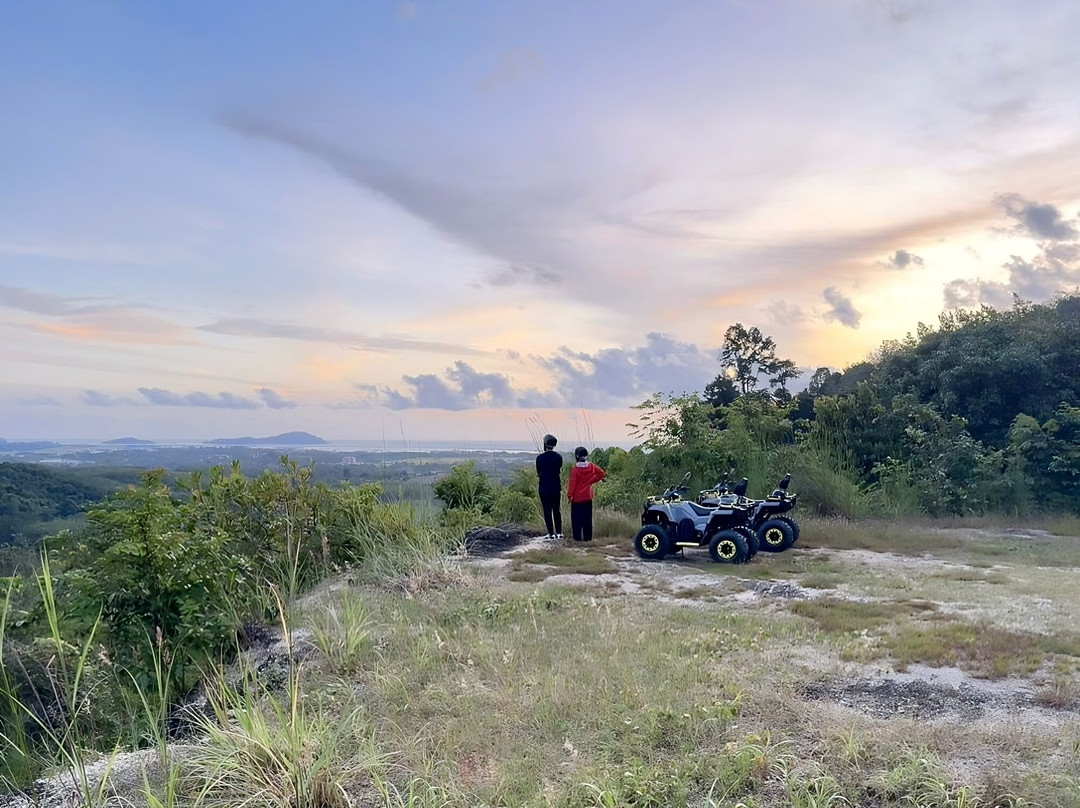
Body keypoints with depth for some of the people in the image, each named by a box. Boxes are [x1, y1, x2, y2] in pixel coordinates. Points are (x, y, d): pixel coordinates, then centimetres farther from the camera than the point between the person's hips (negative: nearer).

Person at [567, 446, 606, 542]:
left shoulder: (575, 469, -15)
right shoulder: (591, 466, -2)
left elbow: (572, 484, -13)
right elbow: (602, 473, 1)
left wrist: (569, 495, -3)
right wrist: (592, 481, 7)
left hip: (577, 498, -4)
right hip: (588, 497, 4)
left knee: (577, 518, 4)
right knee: (587, 518, 11)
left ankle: (577, 537, 3)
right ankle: (587, 537, 13)